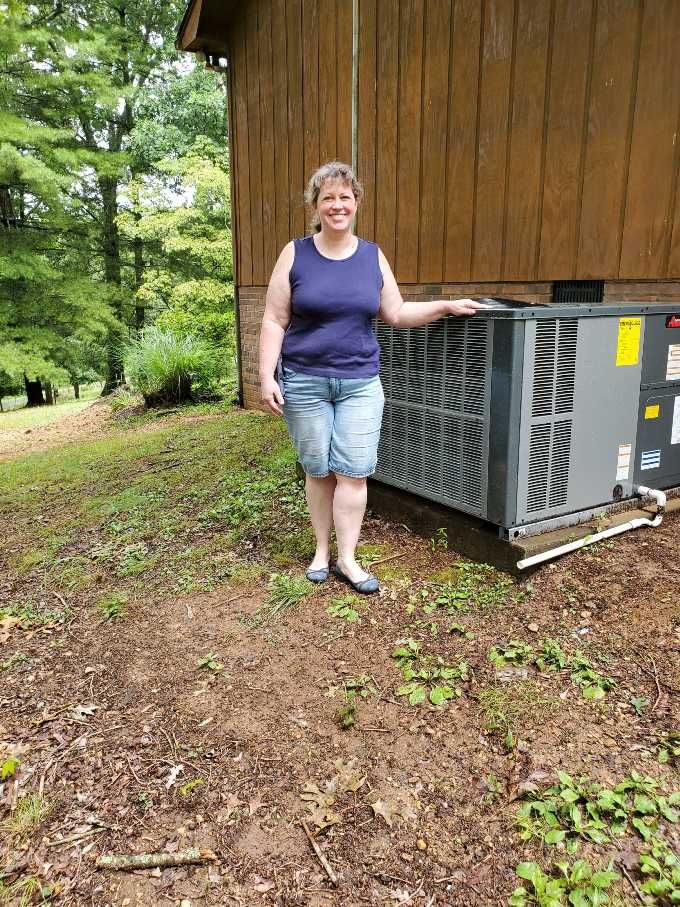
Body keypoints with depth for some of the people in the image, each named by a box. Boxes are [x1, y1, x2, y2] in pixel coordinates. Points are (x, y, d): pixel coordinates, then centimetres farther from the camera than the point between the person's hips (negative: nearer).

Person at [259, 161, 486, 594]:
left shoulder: (373, 256, 7)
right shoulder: (295, 254, -1)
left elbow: (397, 313, 13)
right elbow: (274, 322, -2)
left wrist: (446, 306, 4)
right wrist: (267, 377, -8)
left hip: (361, 383, 2)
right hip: (304, 383, -1)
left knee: (354, 471, -1)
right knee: (318, 470, 7)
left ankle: (347, 558, 10)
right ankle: (322, 550, 22)